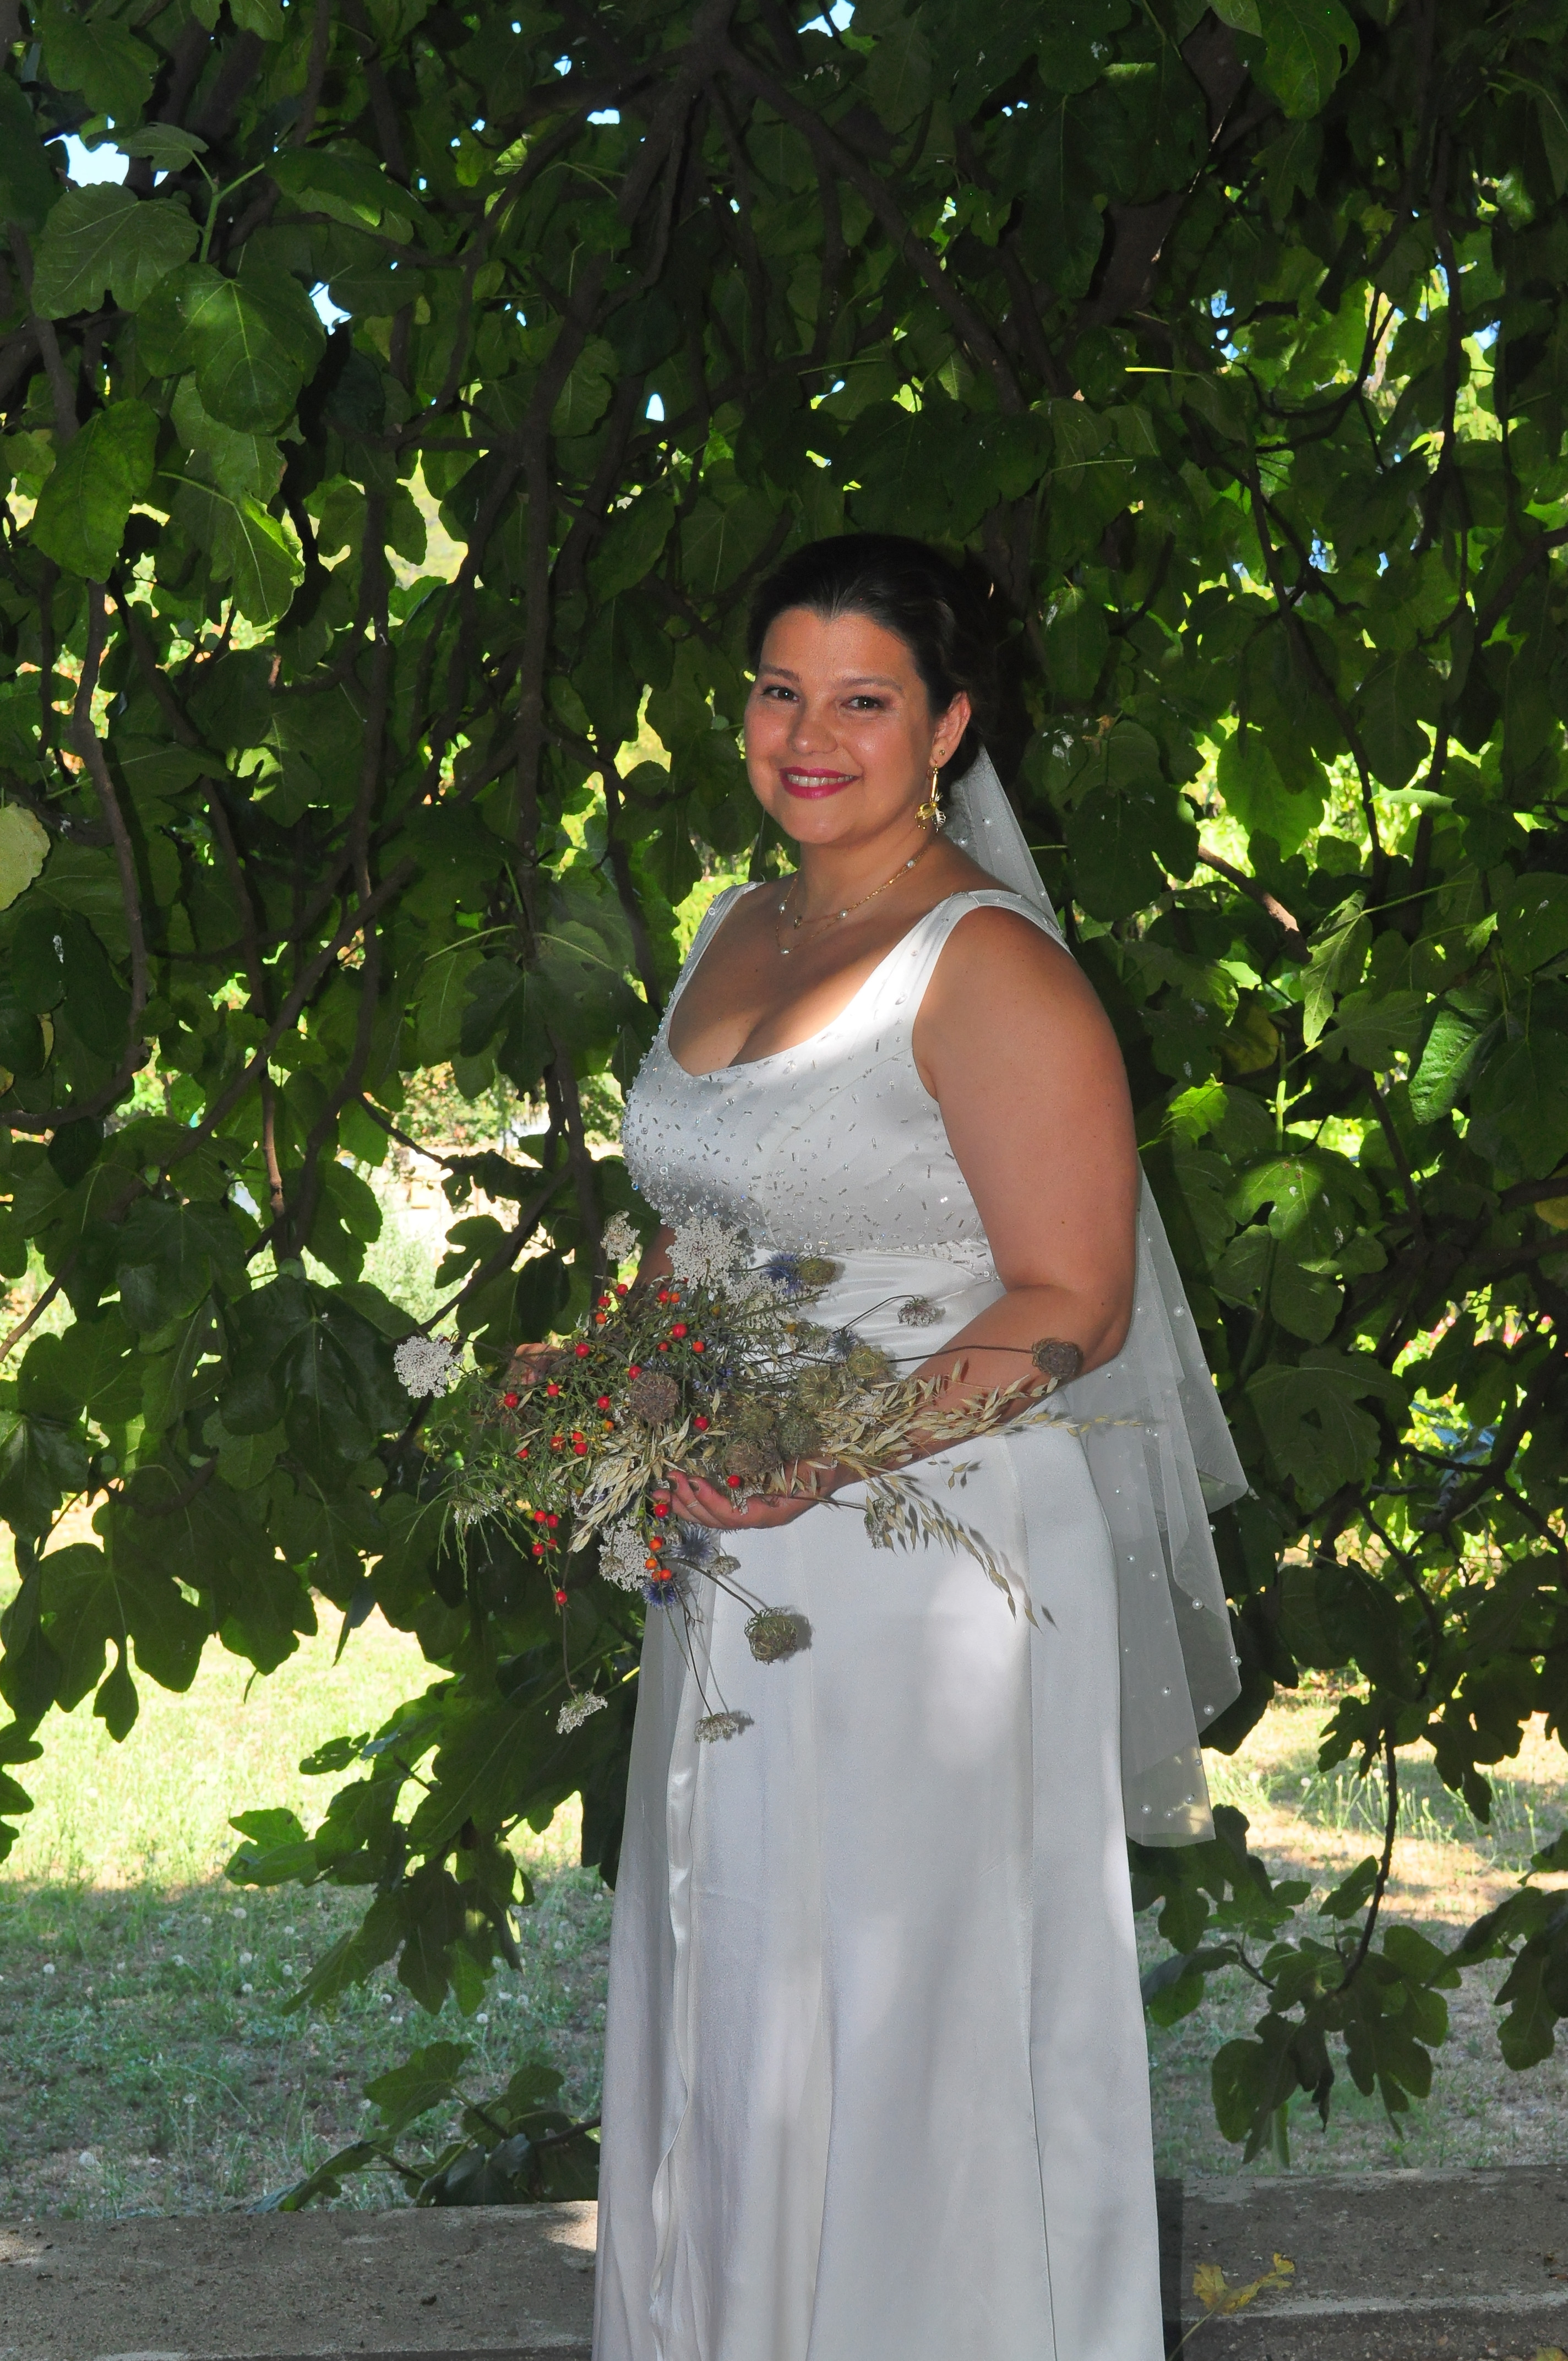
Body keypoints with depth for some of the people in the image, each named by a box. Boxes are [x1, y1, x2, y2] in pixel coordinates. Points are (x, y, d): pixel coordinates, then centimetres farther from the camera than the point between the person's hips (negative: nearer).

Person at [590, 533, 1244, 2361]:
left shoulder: (989, 964, -14)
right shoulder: (739, 931, 11)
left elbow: (1073, 1307, -17)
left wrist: (822, 1457, -25)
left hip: (926, 1552, -8)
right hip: (736, 1566, 8)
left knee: (897, 2018, 3)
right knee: (732, 1996, 16)